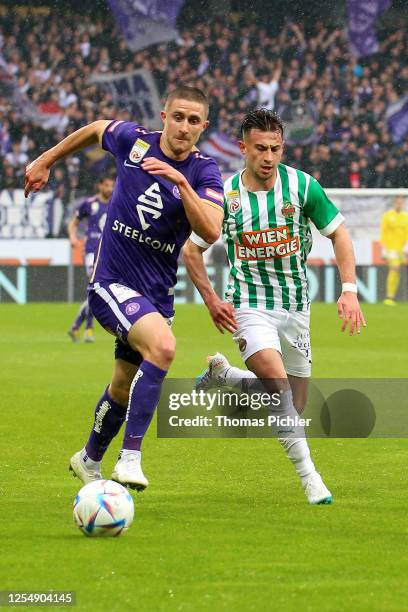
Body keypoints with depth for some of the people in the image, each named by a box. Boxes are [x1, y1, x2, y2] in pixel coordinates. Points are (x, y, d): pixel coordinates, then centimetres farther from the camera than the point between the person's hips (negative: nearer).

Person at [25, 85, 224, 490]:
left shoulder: (204, 171, -7)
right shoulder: (132, 140, -7)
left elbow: (211, 232, -23)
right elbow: (95, 129, 16)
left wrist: (181, 181, -33)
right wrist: (45, 161, 24)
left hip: (157, 291, 4)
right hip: (112, 281, -4)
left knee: (125, 389, 17)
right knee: (162, 345, -31)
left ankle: (89, 460, 45)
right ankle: (130, 457, -29)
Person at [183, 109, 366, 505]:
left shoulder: (302, 186, -9)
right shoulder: (224, 195, -10)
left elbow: (338, 234, 2)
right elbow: (192, 249, 4)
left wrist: (349, 290, -8)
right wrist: (211, 300, -5)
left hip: (295, 306, 3)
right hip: (250, 304, -3)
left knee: (294, 403, 8)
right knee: (277, 383, -27)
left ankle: (223, 374, 33)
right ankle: (308, 474, -21)